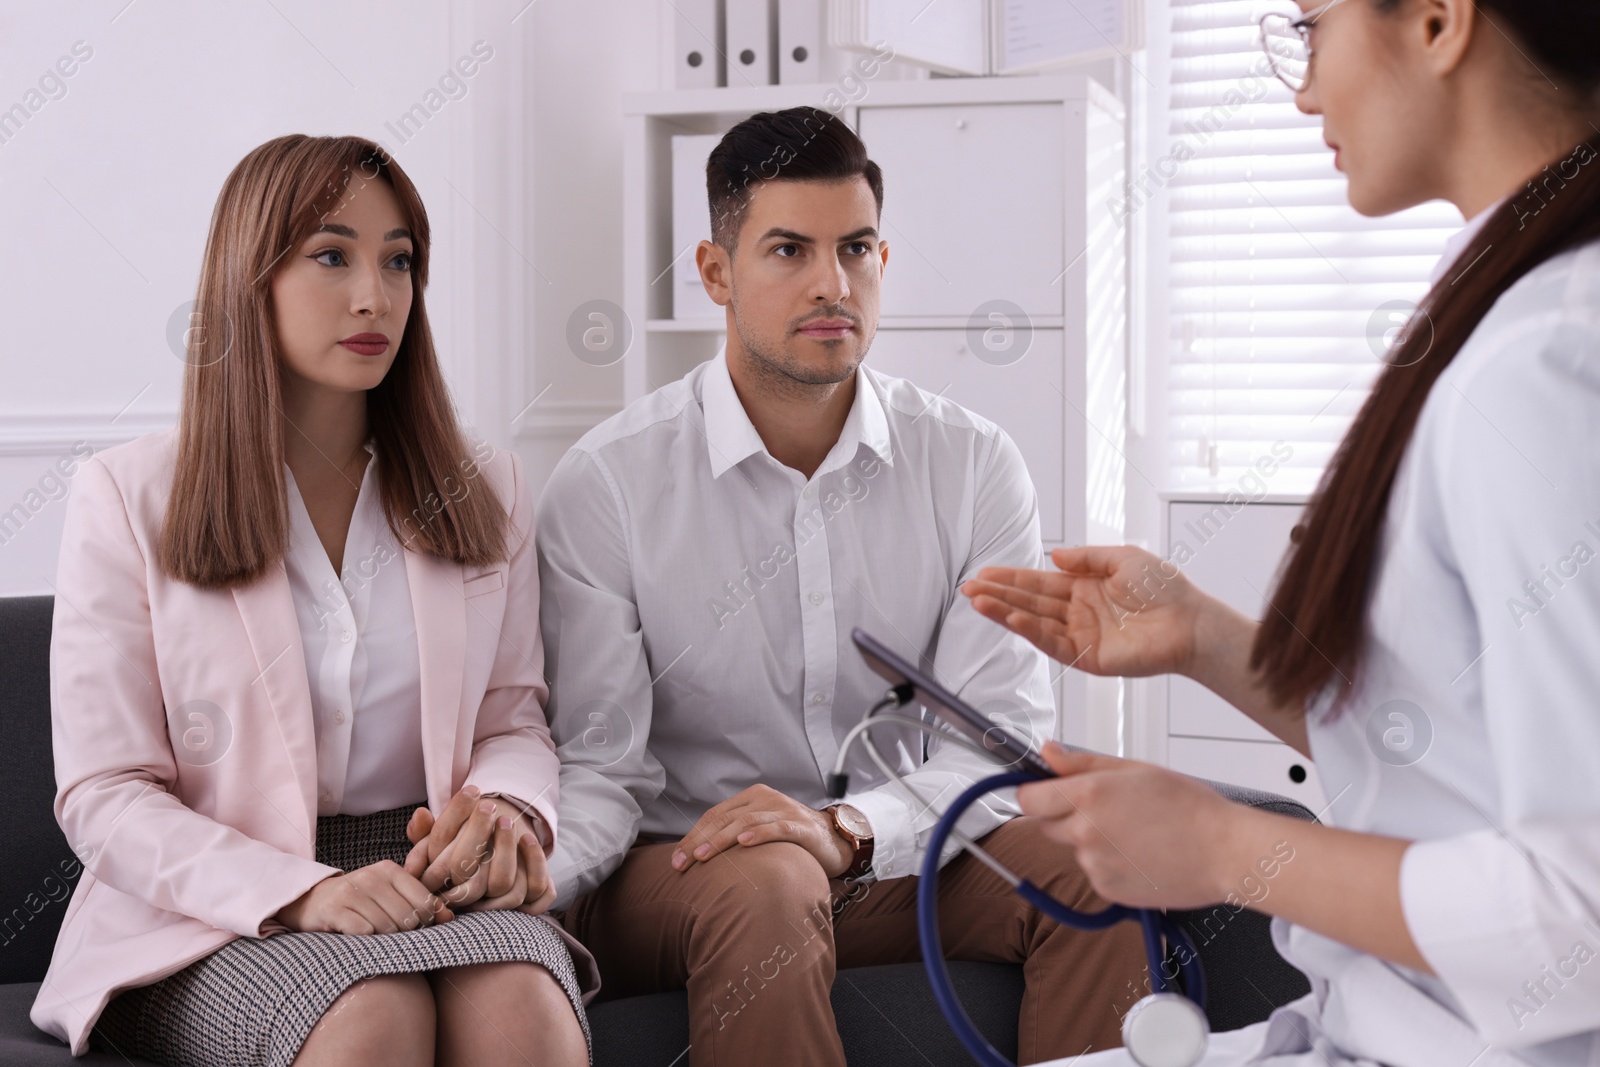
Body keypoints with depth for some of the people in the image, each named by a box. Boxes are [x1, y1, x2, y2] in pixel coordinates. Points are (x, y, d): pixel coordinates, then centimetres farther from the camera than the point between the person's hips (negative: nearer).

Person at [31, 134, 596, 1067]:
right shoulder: (128, 499, 1)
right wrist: (301, 892, -20)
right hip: (213, 918, -2)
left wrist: (505, 808, -13)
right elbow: (105, 796, -3)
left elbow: (516, 721, 13)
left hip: (432, 882, 3)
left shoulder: (486, 492, 12)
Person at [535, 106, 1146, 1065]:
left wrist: (848, 828, -28)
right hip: (684, 870, -3)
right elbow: (600, 766, -9)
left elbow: (1005, 743, -8)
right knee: (763, 887, -37)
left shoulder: (974, 466, -1)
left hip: (898, 856, 3)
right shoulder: (607, 485, -7)